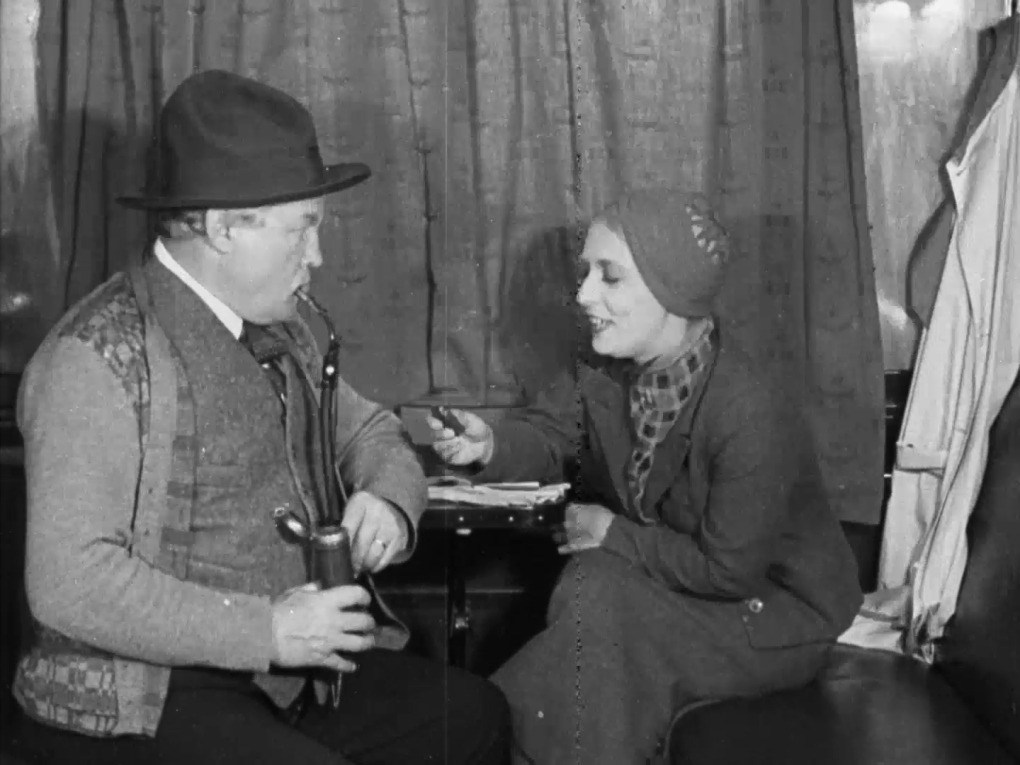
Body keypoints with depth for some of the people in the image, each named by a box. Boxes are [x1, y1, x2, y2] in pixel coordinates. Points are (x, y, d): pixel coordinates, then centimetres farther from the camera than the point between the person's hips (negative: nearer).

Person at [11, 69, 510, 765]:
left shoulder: (278, 332, 9)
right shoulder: (100, 356, -17)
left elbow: (370, 431, 21)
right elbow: (70, 583, -23)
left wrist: (388, 500, -3)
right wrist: (265, 630, -24)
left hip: (293, 669, 8)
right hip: (146, 704, -7)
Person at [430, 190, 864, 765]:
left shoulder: (754, 419, -32)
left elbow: (728, 569, -26)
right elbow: (558, 433, 2)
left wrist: (612, 536, -17)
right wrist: (492, 445, -20)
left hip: (779, 610, -6)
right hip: (688, 579, 7)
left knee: (597, 606, -23)